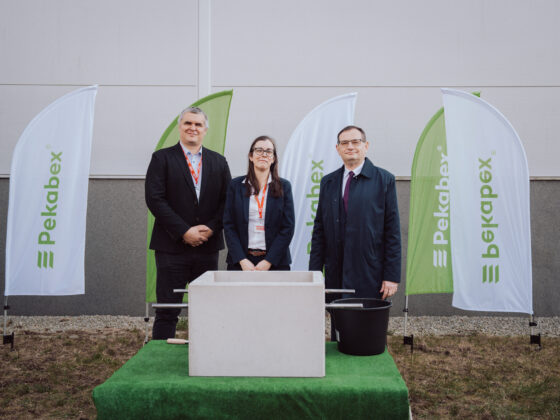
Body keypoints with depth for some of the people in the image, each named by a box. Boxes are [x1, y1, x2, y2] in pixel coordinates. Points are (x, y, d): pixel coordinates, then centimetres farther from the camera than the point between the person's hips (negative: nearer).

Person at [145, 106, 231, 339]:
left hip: (208, 248, 4)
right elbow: (154, 199, -8)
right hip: (172, 247, -3)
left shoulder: (218, 161, 12)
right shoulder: (162, 158, 2)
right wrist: (184, 232, -13)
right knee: (167, 312, 1)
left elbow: (227, 200, 8)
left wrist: (211, 228, -8)